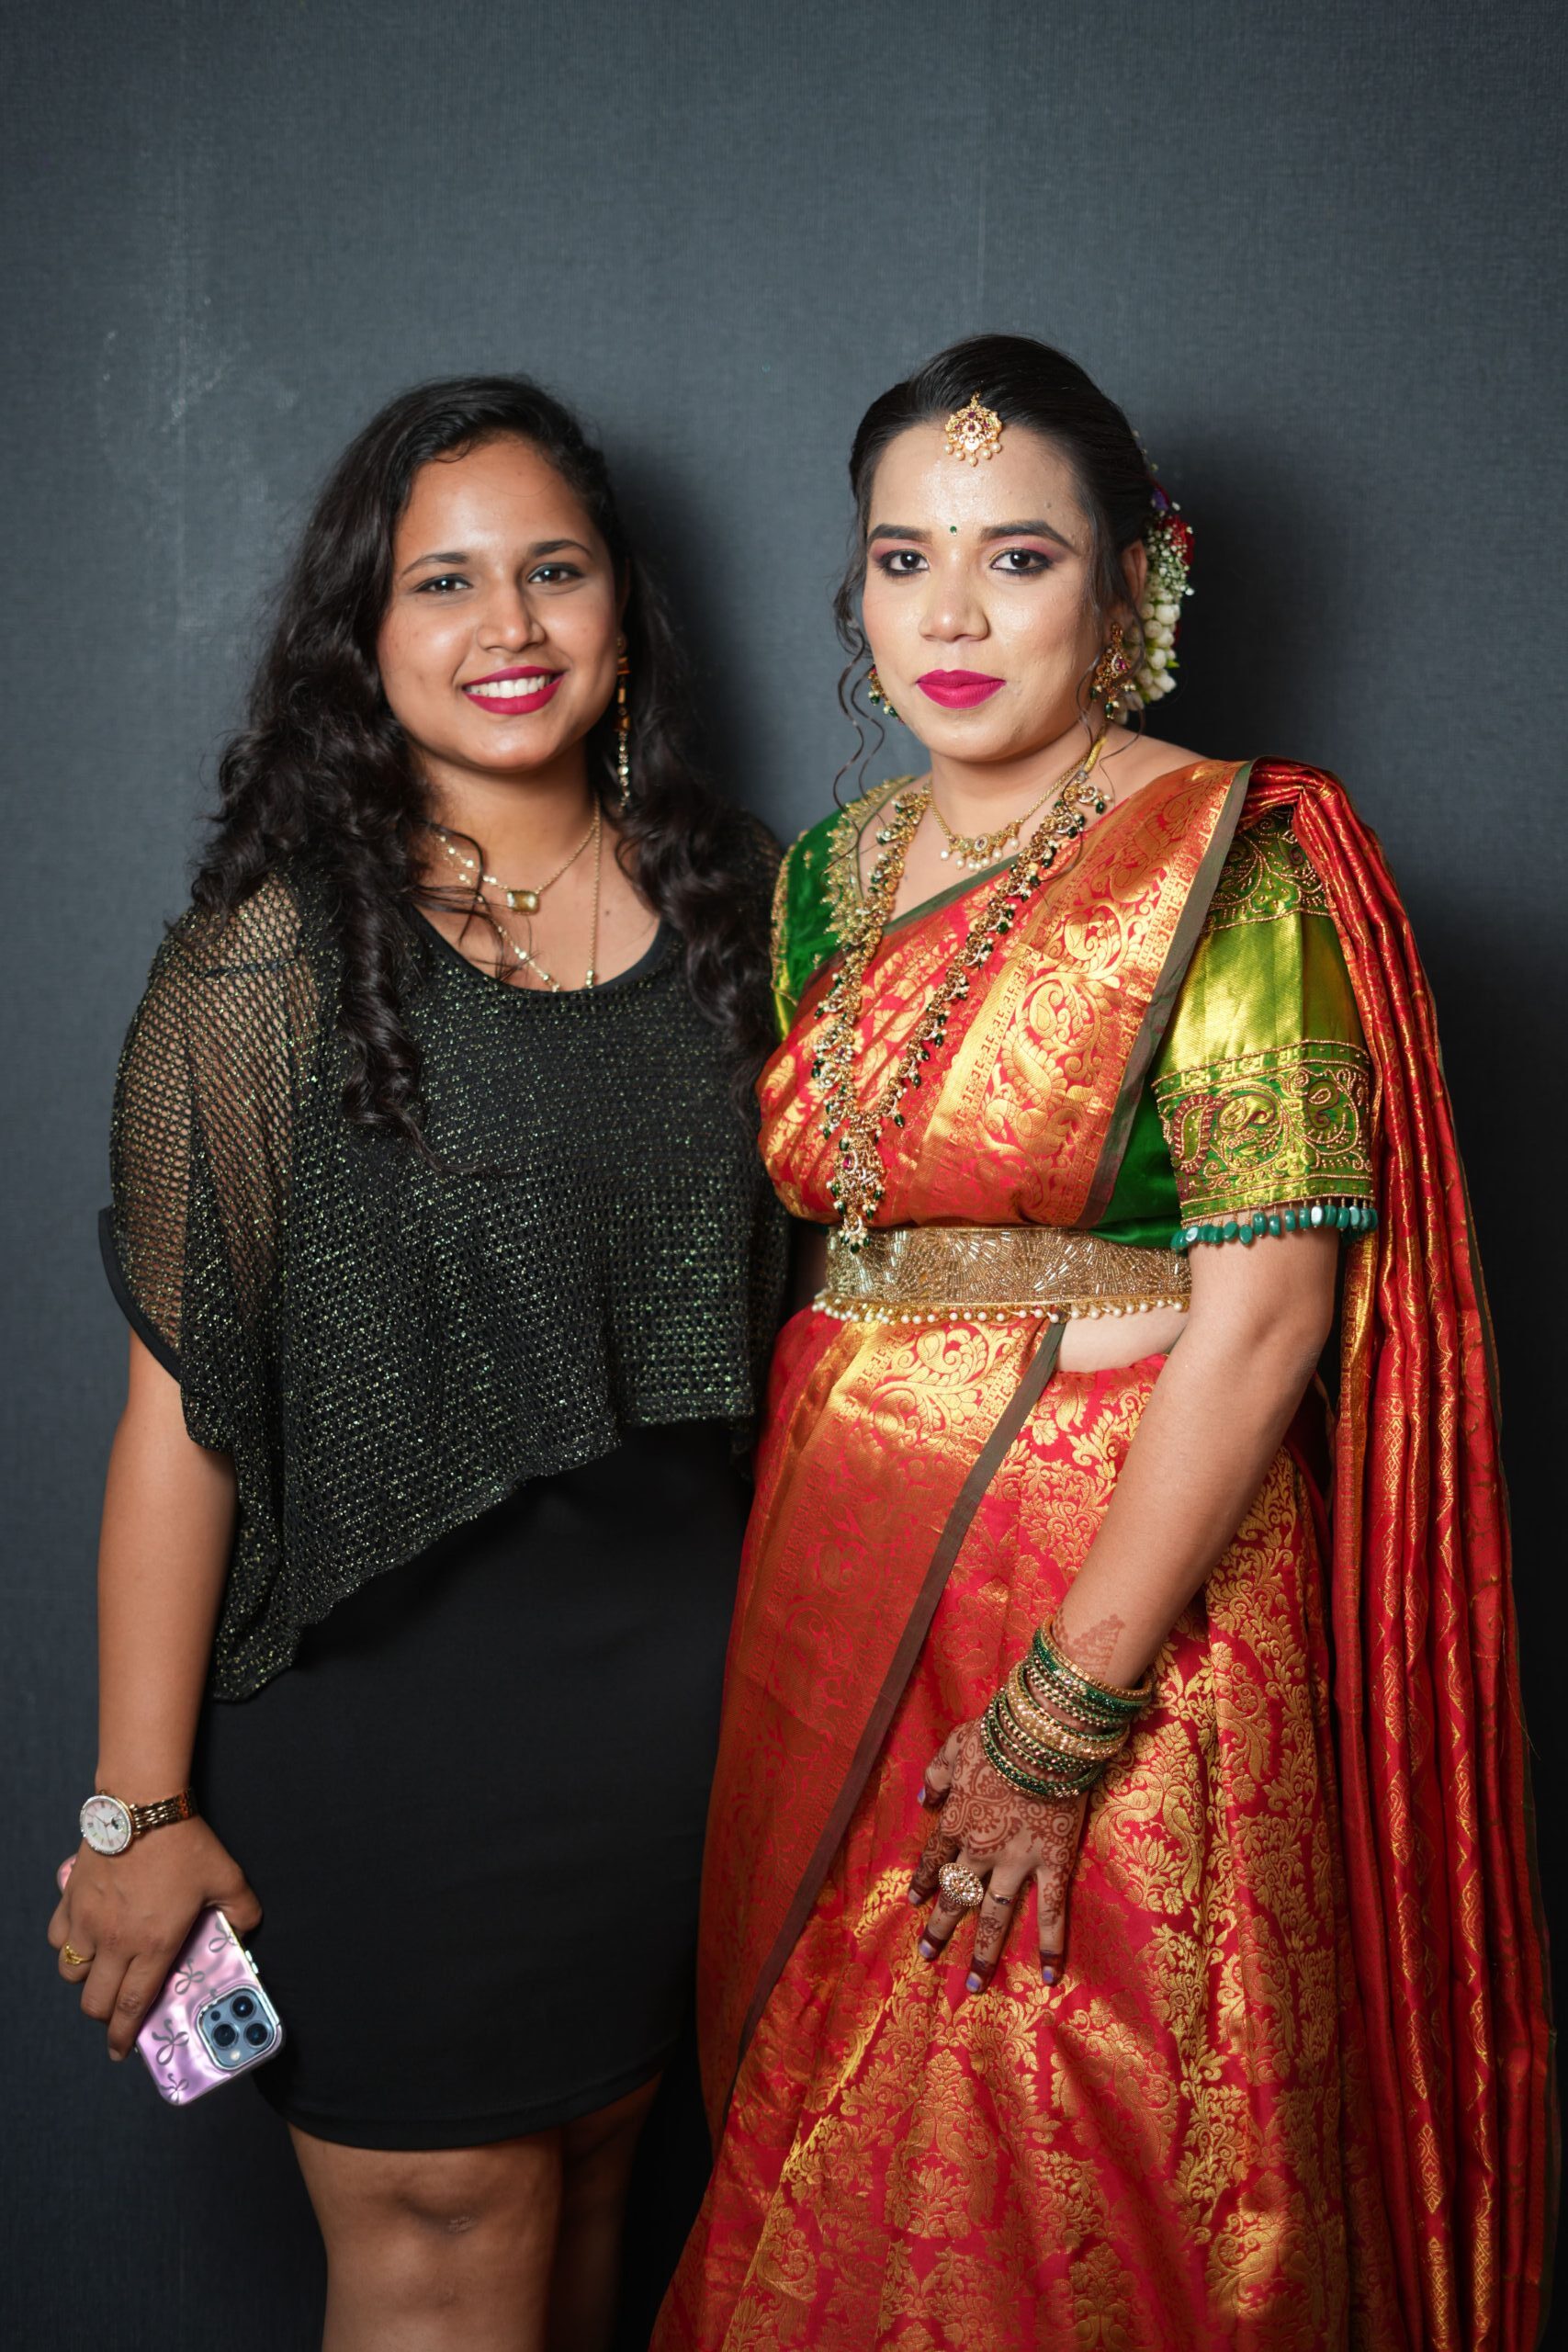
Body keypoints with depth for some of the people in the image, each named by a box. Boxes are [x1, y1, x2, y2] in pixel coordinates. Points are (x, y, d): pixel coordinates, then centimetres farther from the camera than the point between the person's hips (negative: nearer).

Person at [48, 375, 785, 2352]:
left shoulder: (733, 902, 3)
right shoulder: (270, 960, -11)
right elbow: (181, 1397, -12)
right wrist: (137, 1809, -12)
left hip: (684, 1670, 5)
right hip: (385, 1684, -4)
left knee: (587, 2184, 20)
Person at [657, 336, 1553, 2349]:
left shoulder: (1229, 863, -11)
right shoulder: (828, 878, 8)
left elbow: (1265, 1301, -18)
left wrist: (1060, 1716, -19)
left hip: (1133, 1571, -6)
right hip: (834, 1566, 6)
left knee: (1084, 2184, 6)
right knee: (828, 2166, 18)